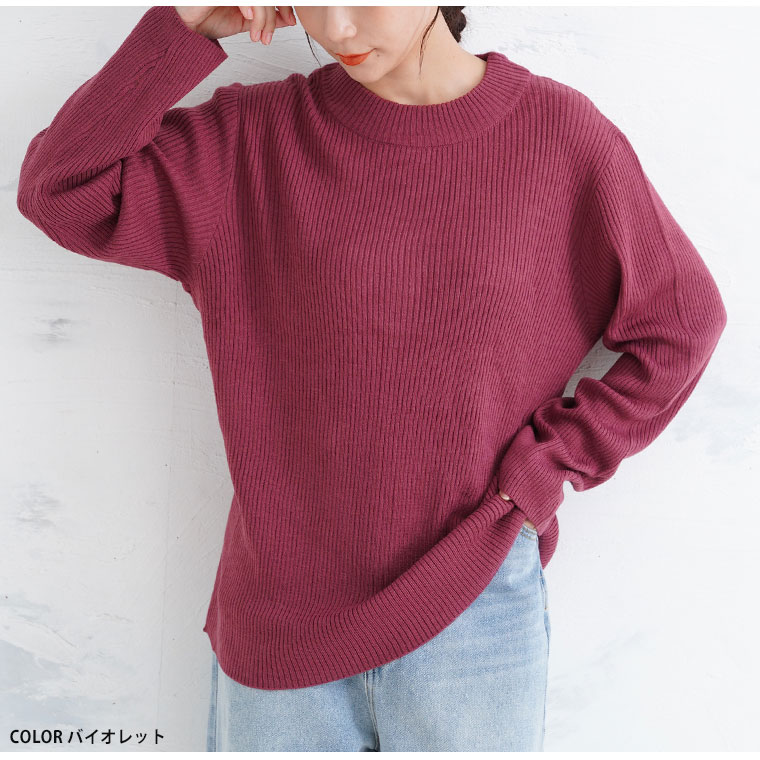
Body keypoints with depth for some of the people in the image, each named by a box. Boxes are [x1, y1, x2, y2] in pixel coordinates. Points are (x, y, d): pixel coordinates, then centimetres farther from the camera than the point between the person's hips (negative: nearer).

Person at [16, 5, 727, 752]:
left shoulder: (559, 135, -7)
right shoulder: (254, 138, -3)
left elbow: (679, 326, 0)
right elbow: (63, 191, -7)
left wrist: (532, 479, -7)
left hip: (476, 602, -1)